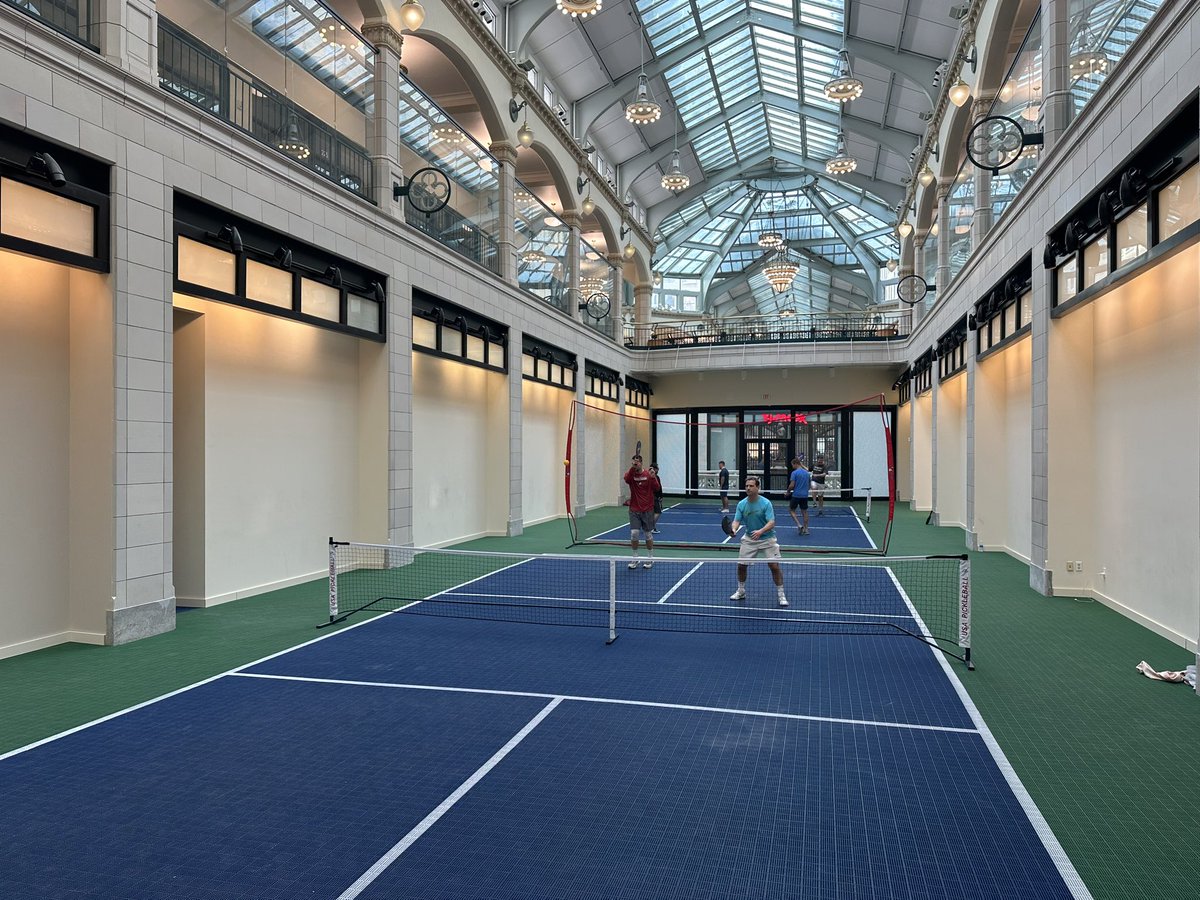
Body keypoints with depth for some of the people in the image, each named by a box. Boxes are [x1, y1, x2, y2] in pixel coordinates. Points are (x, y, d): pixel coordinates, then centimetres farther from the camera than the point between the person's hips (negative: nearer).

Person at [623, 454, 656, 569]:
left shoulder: (648, 475, -4)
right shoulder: (631, 474, -3)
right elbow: (627, 479, -27)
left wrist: (653, 477, -28)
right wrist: (632, 467, -40)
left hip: (647, 510, 0)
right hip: (634, 510, 0)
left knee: (648, 534, 7)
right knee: (634, 533, -6)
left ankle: (650, 558, 21)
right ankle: (634, 558, 9)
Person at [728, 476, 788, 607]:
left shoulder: (766, 503, -17)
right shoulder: (741, 504, -5)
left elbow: (771, 523, -23)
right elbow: (737, 520, -7)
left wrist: (760, 531, -41)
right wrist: (734, 529, -31)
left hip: (767, 539, -3)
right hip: (749, 539, 4)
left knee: (774, 566, -10)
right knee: (741, 565, 3)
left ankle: (781, 595, 5)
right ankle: (741, 591, 25)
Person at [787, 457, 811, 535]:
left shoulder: (794, 473, -11)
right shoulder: (807, 473, 8)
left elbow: (792, 485, -15)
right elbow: (810, 483, 17)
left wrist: (788, 492, 1)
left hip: (796, 495, -6)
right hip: (805, 495, 6)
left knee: (791, 510, 9)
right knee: (805, 511, 11)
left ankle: (799, 525, -7)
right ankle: (805, 529, 11)